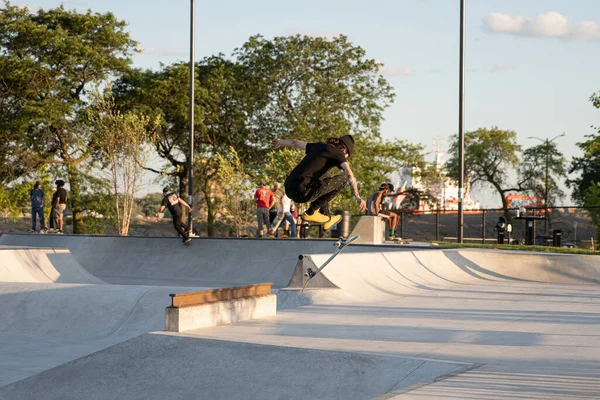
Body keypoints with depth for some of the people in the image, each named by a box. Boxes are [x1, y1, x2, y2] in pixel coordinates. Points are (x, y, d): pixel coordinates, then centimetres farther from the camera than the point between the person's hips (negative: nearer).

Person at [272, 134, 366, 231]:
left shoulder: (319, 146, 22)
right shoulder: (338, 153, 3)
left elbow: (295, 143, 37)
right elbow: (349, 174, -13)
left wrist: (280, 142, 56)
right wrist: (358, 198, -20)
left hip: (288, 189, 8)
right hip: (302, 192, -8)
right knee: (342, 180, 3)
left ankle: (326, 217, 31)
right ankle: (310, 212, 1)